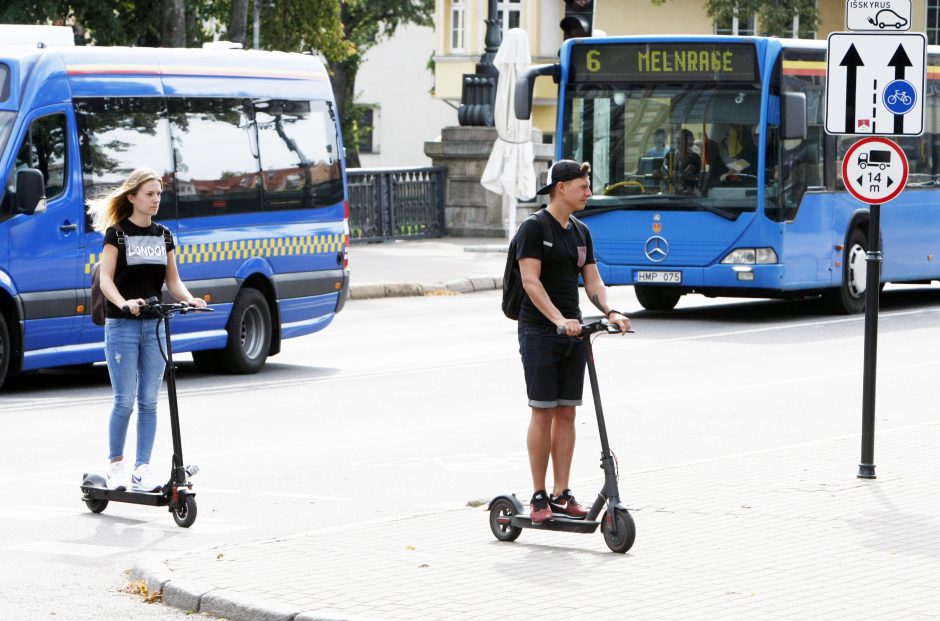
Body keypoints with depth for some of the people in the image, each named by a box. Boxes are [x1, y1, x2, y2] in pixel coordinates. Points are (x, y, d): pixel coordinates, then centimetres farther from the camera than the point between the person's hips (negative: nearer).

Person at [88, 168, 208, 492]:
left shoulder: (163, 235, 11)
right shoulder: (117, 233, -3)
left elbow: (172, 280, 12)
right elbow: (105, 278, -12)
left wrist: (190, 299, -9)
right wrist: (123, 303, -30)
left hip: (154, 324, 5)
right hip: (122, 324, -5)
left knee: (149, 401, 3)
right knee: (125, 400, -5)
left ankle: (142, 468, 7)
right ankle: (116, 465, 9)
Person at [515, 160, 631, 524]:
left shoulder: (581, 233, 14)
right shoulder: (534, 228, -8)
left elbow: (593, 281, 11)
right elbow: (531, 281, -16)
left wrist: (610, 312, -8)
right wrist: (559, 320, -27)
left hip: (572, 332, 7)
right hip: (539, 331, -7)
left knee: (566, 413, 5)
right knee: (543, 413, -6)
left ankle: (561, 494, 8)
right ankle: (539, 497, -1)